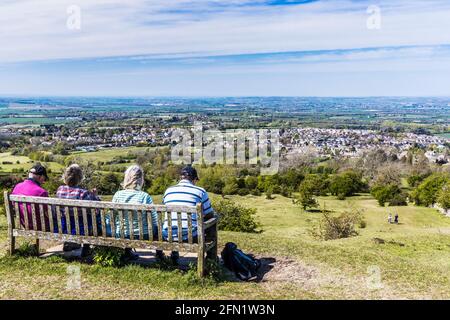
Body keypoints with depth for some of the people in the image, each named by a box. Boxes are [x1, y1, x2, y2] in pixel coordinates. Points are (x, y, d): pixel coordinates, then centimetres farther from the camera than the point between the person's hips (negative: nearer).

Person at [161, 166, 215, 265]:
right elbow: (210, 215, 6)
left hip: (168, 236, 4)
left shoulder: (168, 190, 10)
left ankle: (174, 254, 35)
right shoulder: (200, 191, -2)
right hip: (190, 236, -4)